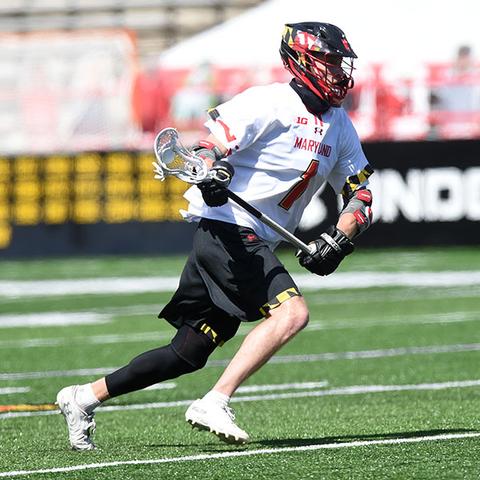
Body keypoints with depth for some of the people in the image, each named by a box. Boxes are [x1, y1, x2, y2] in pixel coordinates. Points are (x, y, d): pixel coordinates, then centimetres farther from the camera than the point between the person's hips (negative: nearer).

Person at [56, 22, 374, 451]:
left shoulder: (340, 128, 13)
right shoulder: (272, 103, -12)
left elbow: (361, 195, 15)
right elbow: (209, 146, -15)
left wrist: (339, 241, -3)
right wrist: (210, 173, -37)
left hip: (255, 245, 9)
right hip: (227, 231, -8)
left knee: (189, 354, 9)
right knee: (292, 312, -26)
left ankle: (85, 398, 20)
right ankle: (214, 404, -28)